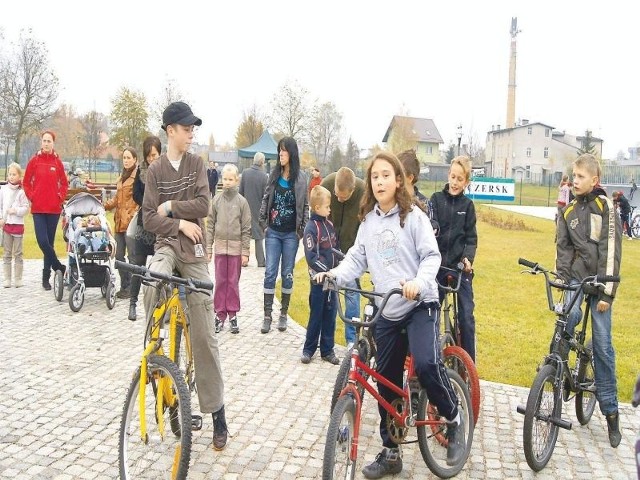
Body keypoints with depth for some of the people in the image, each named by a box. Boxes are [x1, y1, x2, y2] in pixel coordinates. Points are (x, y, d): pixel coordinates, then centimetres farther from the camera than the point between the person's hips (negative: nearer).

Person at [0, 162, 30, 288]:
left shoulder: (22, 191, -5)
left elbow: (26, 208, -5)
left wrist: (16, 210, -20)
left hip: (18, 224, -3)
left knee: (18, 254, 5)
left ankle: (18, 279, 11)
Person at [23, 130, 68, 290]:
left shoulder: (57, 162, 4)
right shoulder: (34, 161, 2)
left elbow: (64, 183, 13)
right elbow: (26, 182, 9)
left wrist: (61, 197, 0)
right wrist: (31, 197, -2)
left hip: (54, 208, 1)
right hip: (38, 208, -1)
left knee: (50, 242, 6)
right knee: (43, 241, -14)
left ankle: (46, 277, 16)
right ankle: (60, 268, 5)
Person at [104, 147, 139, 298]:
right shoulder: (123, 176, 21)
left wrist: (134, 216, -18)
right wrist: (104, 206, 12)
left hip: (131, 222, -8)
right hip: (120, 222, 8)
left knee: (132, 256, -3)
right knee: (119, 255, 10)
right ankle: (124, 286, 20)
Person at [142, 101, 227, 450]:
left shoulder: (196, 164, 4)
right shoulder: (155, 170, 3)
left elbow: (202, 204, -8)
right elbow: (149, 218, -3)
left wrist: (170, 206, -7)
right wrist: (180, 223, -15)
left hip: (194, 249, 0)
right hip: (166, 244, 0)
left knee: (204, 334, -1)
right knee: (153, 284, -36)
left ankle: (217, 411, 8)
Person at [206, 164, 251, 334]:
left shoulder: (242, 201, -3)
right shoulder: (216, 200, 2)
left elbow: (246, 229, -2)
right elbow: (210, 225, 5)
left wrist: (245, 252, -4)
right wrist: (208, 248, 1)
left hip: (236, 247, -1)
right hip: (220, 246, 1)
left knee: (233, 282, 6)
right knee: (220, 282, 6)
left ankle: (233, 315, 15)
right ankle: (220, 314, 15)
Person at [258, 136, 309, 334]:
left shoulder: (301, 178, -1)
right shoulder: (274, 174, 4)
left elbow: (305, 205, 3)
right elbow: (266, 199, 10)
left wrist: (302, 229, -2)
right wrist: (264, 223, 4)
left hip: (291, 234, -1)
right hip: (273, 232, 2)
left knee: (287, 274, 6)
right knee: (270, 273, 0)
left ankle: (283, 314, 17)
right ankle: (267, 316, 6)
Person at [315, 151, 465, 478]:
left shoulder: (413, 216, -5)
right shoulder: (368, 220, 8)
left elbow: (431, 256, -10)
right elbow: (357, 259, 6)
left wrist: (418, 282, -29)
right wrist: (334, 274, -13)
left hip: (420, 304, -4)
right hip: (387, 311, 5)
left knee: (426, 365, -25)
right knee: (387, 382, 9)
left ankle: (453, 420, 6)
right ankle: (390, 453, 25)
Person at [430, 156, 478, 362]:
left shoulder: (467, 205, 6)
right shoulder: (436, 199, 3)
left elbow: (471, 237, 2)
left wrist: (468, 257, -15)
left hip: (460, 267, 0)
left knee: (466, 317, -2)